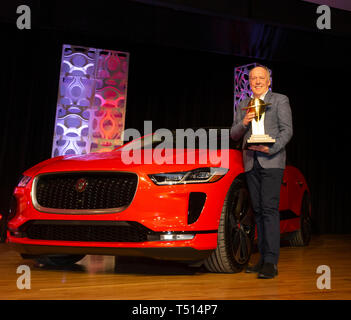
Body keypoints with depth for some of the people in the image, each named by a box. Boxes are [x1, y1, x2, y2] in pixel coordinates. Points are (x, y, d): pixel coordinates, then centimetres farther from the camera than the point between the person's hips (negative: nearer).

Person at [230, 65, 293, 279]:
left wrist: (272, 149, -17)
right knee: (258, 211, 5)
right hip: (251, 163, 5)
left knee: (270, 209, -13)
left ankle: (271, 262, -14)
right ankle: (263, 258, 10)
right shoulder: (243, 105, 19)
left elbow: (287, 130, -2)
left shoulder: (280, 100, 6)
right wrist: (243, 123, -6)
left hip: (271, 161, -5)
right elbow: (234, 135, 15)